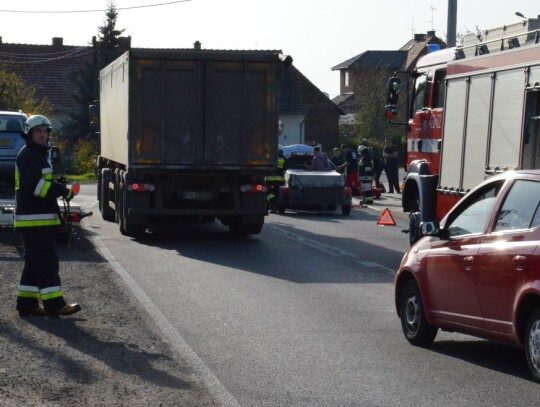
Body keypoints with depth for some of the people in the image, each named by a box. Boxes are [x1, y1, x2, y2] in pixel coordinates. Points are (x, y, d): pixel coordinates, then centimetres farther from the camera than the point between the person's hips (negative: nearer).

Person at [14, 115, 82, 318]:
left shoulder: (38, 155, 22)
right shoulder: (27, 155, -11)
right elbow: (35, 185, -23)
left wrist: (61, 190, 9)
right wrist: (64, 191, -20)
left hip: (39, 219, 11)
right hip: (33, 219, -11)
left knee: (35, 263, 12)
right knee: (46, 262, -10)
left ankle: (27, 304, 15)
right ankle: (54, 304, -10)